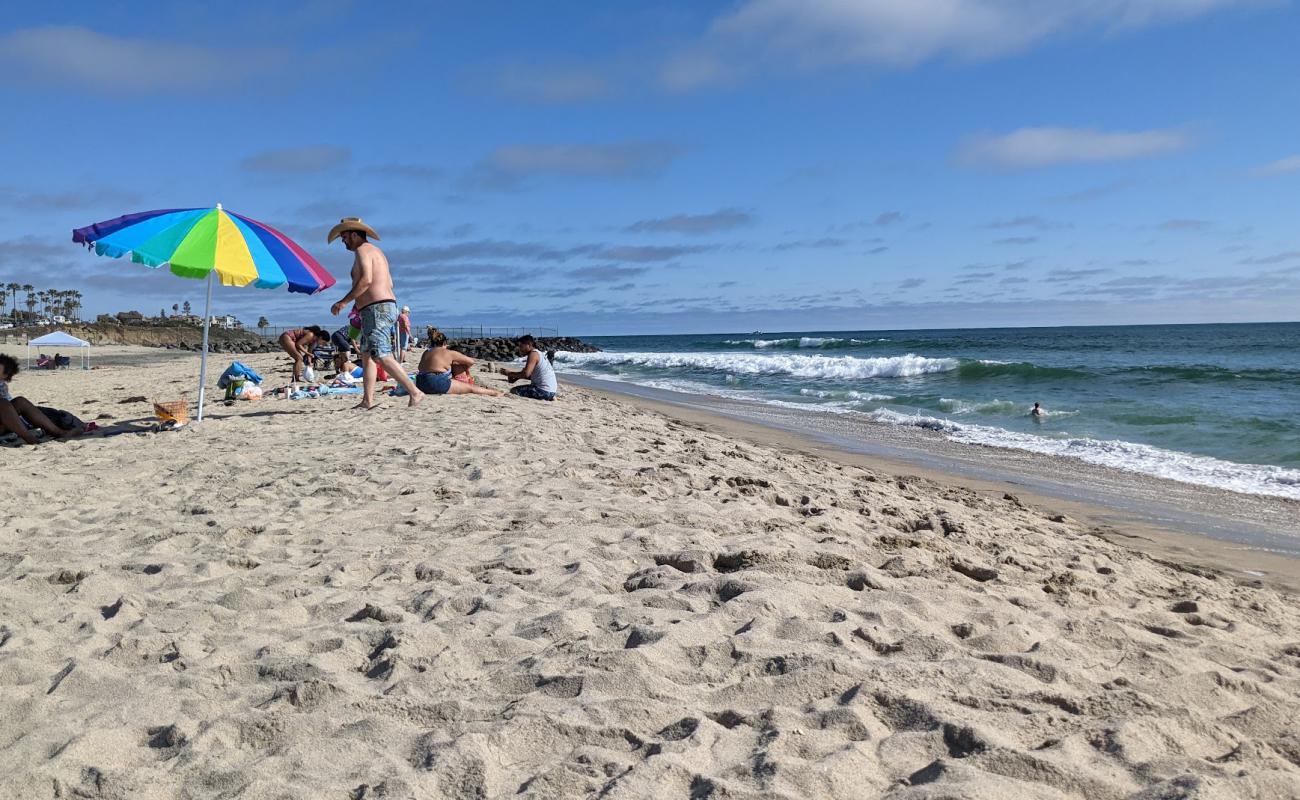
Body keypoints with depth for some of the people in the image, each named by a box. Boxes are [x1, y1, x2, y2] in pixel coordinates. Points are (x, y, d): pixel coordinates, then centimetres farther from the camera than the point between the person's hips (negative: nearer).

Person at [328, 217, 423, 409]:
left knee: (381, 357, -17)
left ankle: (415, 393, -21)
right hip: (387, 306, 11)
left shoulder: (362, 250, -7)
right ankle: (367, 401, 10)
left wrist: (344, 302, -18)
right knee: (366, 355, 12)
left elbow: (366, 279, -22)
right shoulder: (376, 251, 23)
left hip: (377, 310, -11)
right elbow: (389, 283, 24)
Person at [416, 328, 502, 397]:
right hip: (437, 383, -7)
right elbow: (471, 361, 9)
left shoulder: (426, 353, 18)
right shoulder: (449, 353, 2)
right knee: (470, 387, 4)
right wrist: (466, 368, 33)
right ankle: (493, 393, 11)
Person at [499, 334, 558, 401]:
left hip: (544, 391, -10)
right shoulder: (538, 354, 18)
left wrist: (509, 373, -12)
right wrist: (517, 377, 9)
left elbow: (526, 374, -24)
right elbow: (531, 376, 22)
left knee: (513, 390, -8)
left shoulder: (533, 354, -12)